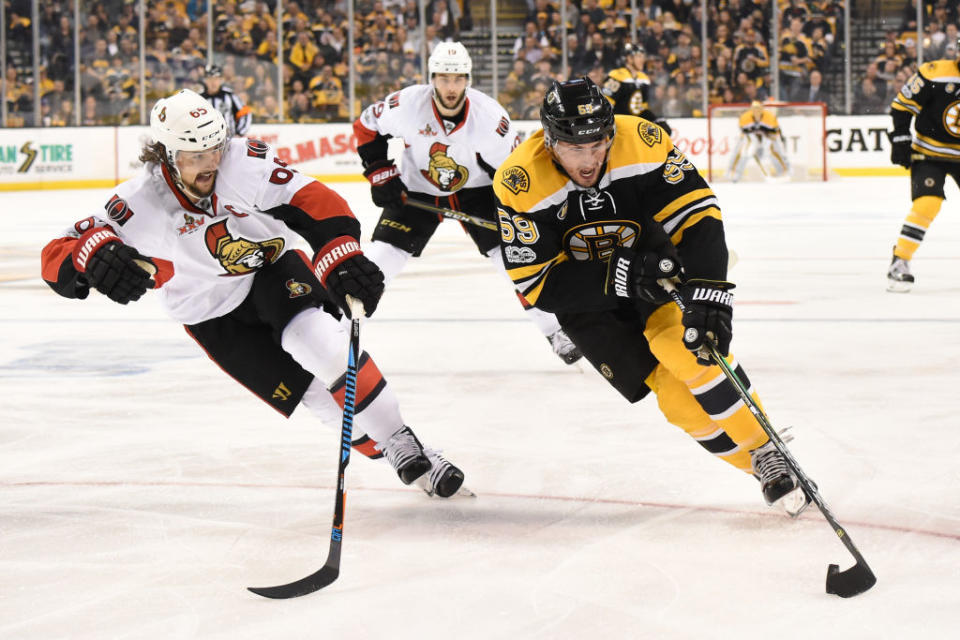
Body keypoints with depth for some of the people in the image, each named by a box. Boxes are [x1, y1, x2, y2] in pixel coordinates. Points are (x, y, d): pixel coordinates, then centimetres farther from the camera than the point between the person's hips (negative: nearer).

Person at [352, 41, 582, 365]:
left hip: (475, 190, 0)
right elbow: (367, 126, -6)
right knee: (381, 256, -11)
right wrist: (381, 174, -11)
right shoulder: (406, 105, -25)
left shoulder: (489, 115, -25)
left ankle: (555, 329, 6)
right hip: (416, 191, 0)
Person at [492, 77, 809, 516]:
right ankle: (757, 465, 4)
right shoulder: (520, 183, -27)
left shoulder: (641, 142, -26)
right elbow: (538, 285, -24)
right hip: (585, 302, 0)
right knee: (677, 396, -13)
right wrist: (619, 276, -36)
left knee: (690, 349, -26)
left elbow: (697, 215, -25)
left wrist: (707, 294, -40)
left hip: (653, 262, 0)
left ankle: (767, 450, -11)